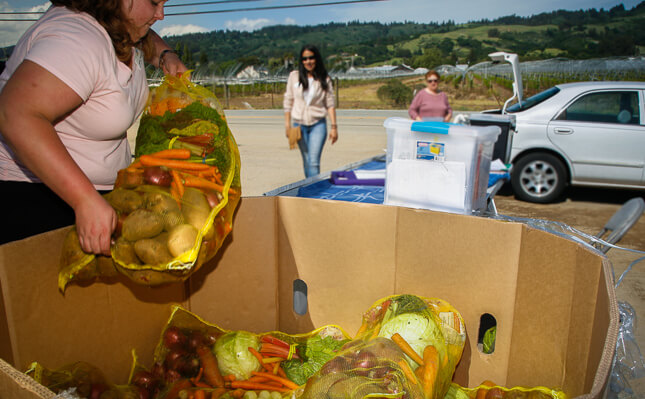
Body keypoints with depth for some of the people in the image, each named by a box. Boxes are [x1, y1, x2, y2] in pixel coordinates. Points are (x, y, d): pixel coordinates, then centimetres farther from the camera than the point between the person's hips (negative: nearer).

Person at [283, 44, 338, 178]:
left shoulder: (324, 79, 1)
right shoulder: (294, 76, 3)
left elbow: (330, 104, 2)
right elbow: (288, 101, 6)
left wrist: (334, 127, -3)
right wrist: (287, 125, 4)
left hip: (318, 124, -2)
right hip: (299, 124, 2)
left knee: (314, 162, -11)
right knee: (306, 161, 9)